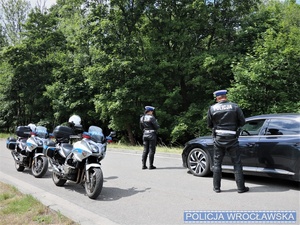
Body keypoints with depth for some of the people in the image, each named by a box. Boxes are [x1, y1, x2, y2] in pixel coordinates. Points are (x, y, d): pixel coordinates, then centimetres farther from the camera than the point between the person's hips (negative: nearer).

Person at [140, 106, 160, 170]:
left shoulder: (141, 118, 7)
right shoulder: (151, 117, -13)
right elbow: (157, 126, -12)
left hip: (145, 135, 6)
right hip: (152, 134, -6)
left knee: (145, 150, 11)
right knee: (151, 150, 1)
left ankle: (144, 165, 11)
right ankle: (151, 165, 3)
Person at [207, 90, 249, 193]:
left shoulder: (212, 108, -4)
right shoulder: (235, 107, -5)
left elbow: (209, 125, 3)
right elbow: (242, 122, 0)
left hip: (218, 139, 1)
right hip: (232, 139, 0)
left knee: (217, 163, 11)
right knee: (237, 163, 9)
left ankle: (217, 187, 16)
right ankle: (241, 187, 13)